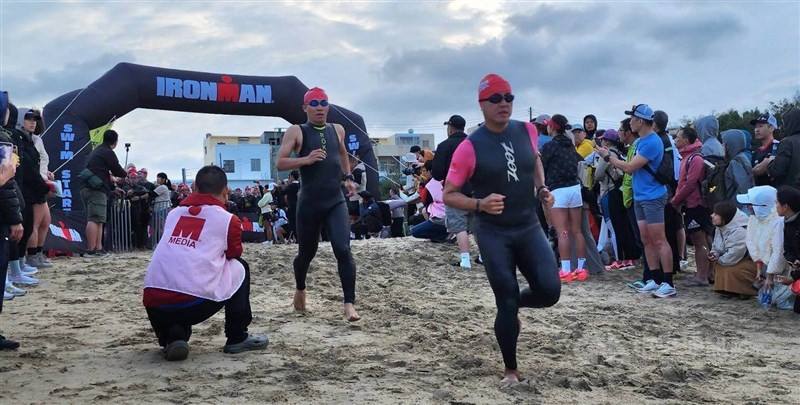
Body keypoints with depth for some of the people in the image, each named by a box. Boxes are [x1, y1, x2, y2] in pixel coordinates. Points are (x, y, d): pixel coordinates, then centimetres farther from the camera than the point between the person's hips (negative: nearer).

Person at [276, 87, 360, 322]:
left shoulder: (338, 130, 10)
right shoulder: (296, 132, -2)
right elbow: (280, 163, -8)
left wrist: (348, 176, 15)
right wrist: (306, 159, -23)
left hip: (336, 202, 2)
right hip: (309, 204, -2)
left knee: (343, 250, -14)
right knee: (306, 252, 13)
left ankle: (349, 304, -9)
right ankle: (300, 290, 42)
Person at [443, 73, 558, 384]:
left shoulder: (527, 131, 0)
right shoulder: (471, 147, -14)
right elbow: (448, 195, -10)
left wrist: (541, 189, 7)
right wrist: (480, 204, -26)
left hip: (530, 228, 4)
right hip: (494, 235, -4)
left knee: (550, 292, -9)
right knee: (506, 303, -2)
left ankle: (514, 304, 27)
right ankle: (510, 370, 20)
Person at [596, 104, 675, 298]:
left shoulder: (652, 142, -16)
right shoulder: (641, 141, 13)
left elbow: (630, 167, -17)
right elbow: (633, 168, 13)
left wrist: (608, 157, -6)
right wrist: (612, 157, 4)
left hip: (652, 197, -9)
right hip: (640, 197, 9)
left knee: (659, 240, -8)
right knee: (646, 240, 10)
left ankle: (669, 284, -4)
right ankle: (656, 279, 17)